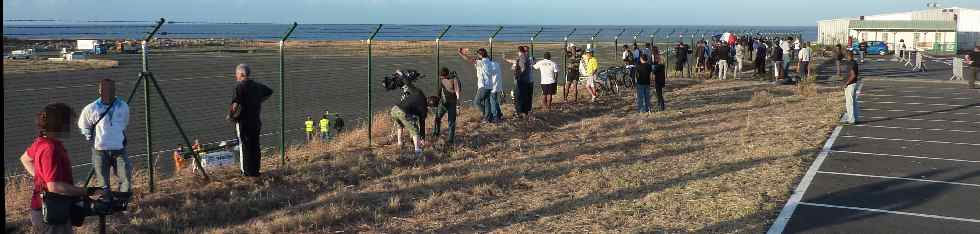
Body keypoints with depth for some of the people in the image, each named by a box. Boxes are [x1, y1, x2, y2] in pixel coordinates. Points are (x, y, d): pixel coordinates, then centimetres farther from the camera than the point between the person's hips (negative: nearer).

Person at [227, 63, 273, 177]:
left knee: (244, 146, 1)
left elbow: (235, 104, -25)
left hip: (243, 121, -6)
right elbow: (269, 92, 27)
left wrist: (230, 115, -11)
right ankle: (256, 170, 17)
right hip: (256, 120, 7)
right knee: (255, 145, 12)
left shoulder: (240, 87, -14)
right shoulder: (257, 85, 9)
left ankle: (247, 172, 4)